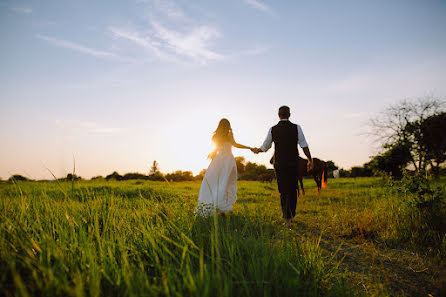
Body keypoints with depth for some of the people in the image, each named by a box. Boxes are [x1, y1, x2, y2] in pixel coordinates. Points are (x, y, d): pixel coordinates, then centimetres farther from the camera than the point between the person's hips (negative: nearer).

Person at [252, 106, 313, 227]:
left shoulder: (273, 130, -1)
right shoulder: (296, 128, -3)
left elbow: (265, 147, 10)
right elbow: (304, 146, -6)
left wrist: (256, 150, 30)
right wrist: (310, 160, 2)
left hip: (279, 164, 0)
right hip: (294, 163, 0)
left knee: (284, 191, 4)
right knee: (293, 189, 17)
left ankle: (287, 218, -4)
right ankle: (291, 213, 27)